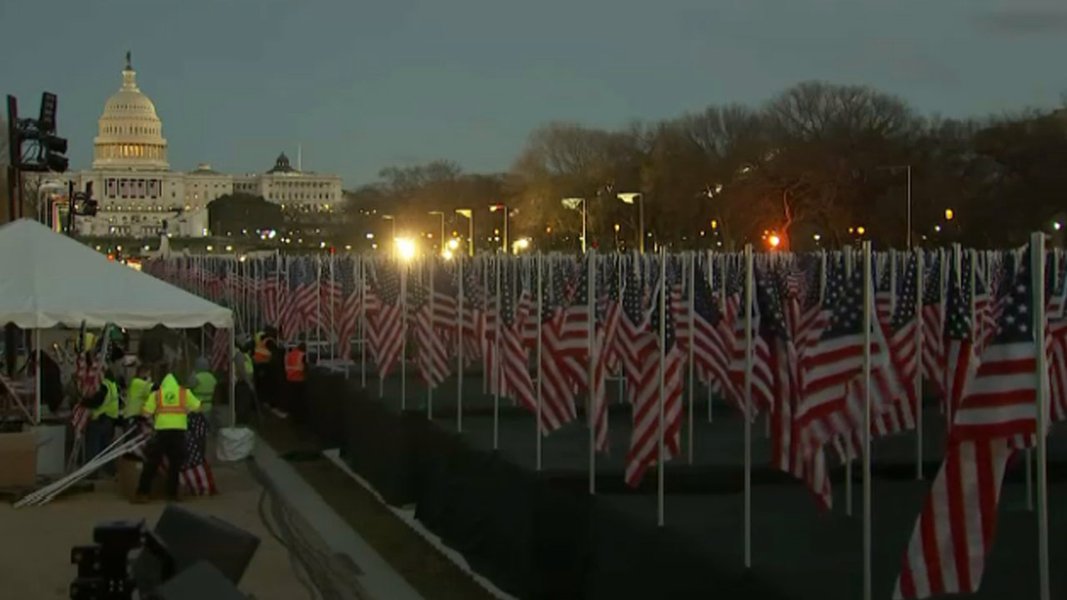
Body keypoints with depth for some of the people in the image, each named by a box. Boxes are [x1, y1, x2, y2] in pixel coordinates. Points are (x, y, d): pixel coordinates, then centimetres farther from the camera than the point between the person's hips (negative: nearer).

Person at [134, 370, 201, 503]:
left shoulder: (156, 394, 7)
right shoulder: (185, 393, 8)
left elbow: (146, 413, 0)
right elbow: (197, 407, 10)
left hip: (162, 431, 0)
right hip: (179, 431, 0)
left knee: (152, 463, 4)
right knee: (175, 463, 11)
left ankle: (142, 493, 0)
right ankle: (172, 493, 10)